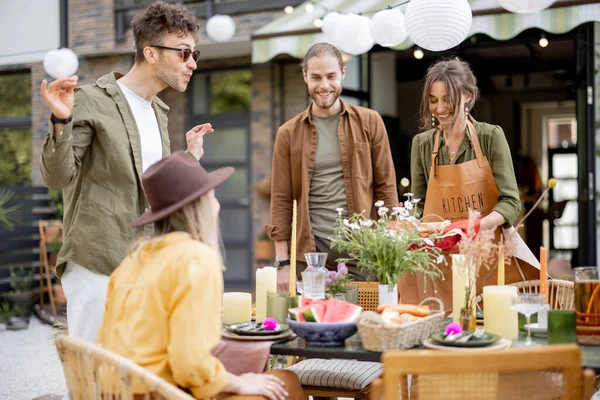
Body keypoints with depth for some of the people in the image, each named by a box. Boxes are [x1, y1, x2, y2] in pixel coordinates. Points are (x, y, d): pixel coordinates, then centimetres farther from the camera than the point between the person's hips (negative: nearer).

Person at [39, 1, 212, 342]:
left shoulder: (159, 112, 15)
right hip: (97, 267, -7)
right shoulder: (91, 101, -7)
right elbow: (58, 177, -12)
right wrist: (61, 121, -25)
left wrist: (190, 155, 17)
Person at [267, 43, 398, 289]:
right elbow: (281, 199, 4)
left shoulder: (369, 123, 5)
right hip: (310, 252, 0)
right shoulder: (289, 134, 6)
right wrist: (283, 262, -1)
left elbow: (386, 186, 4)